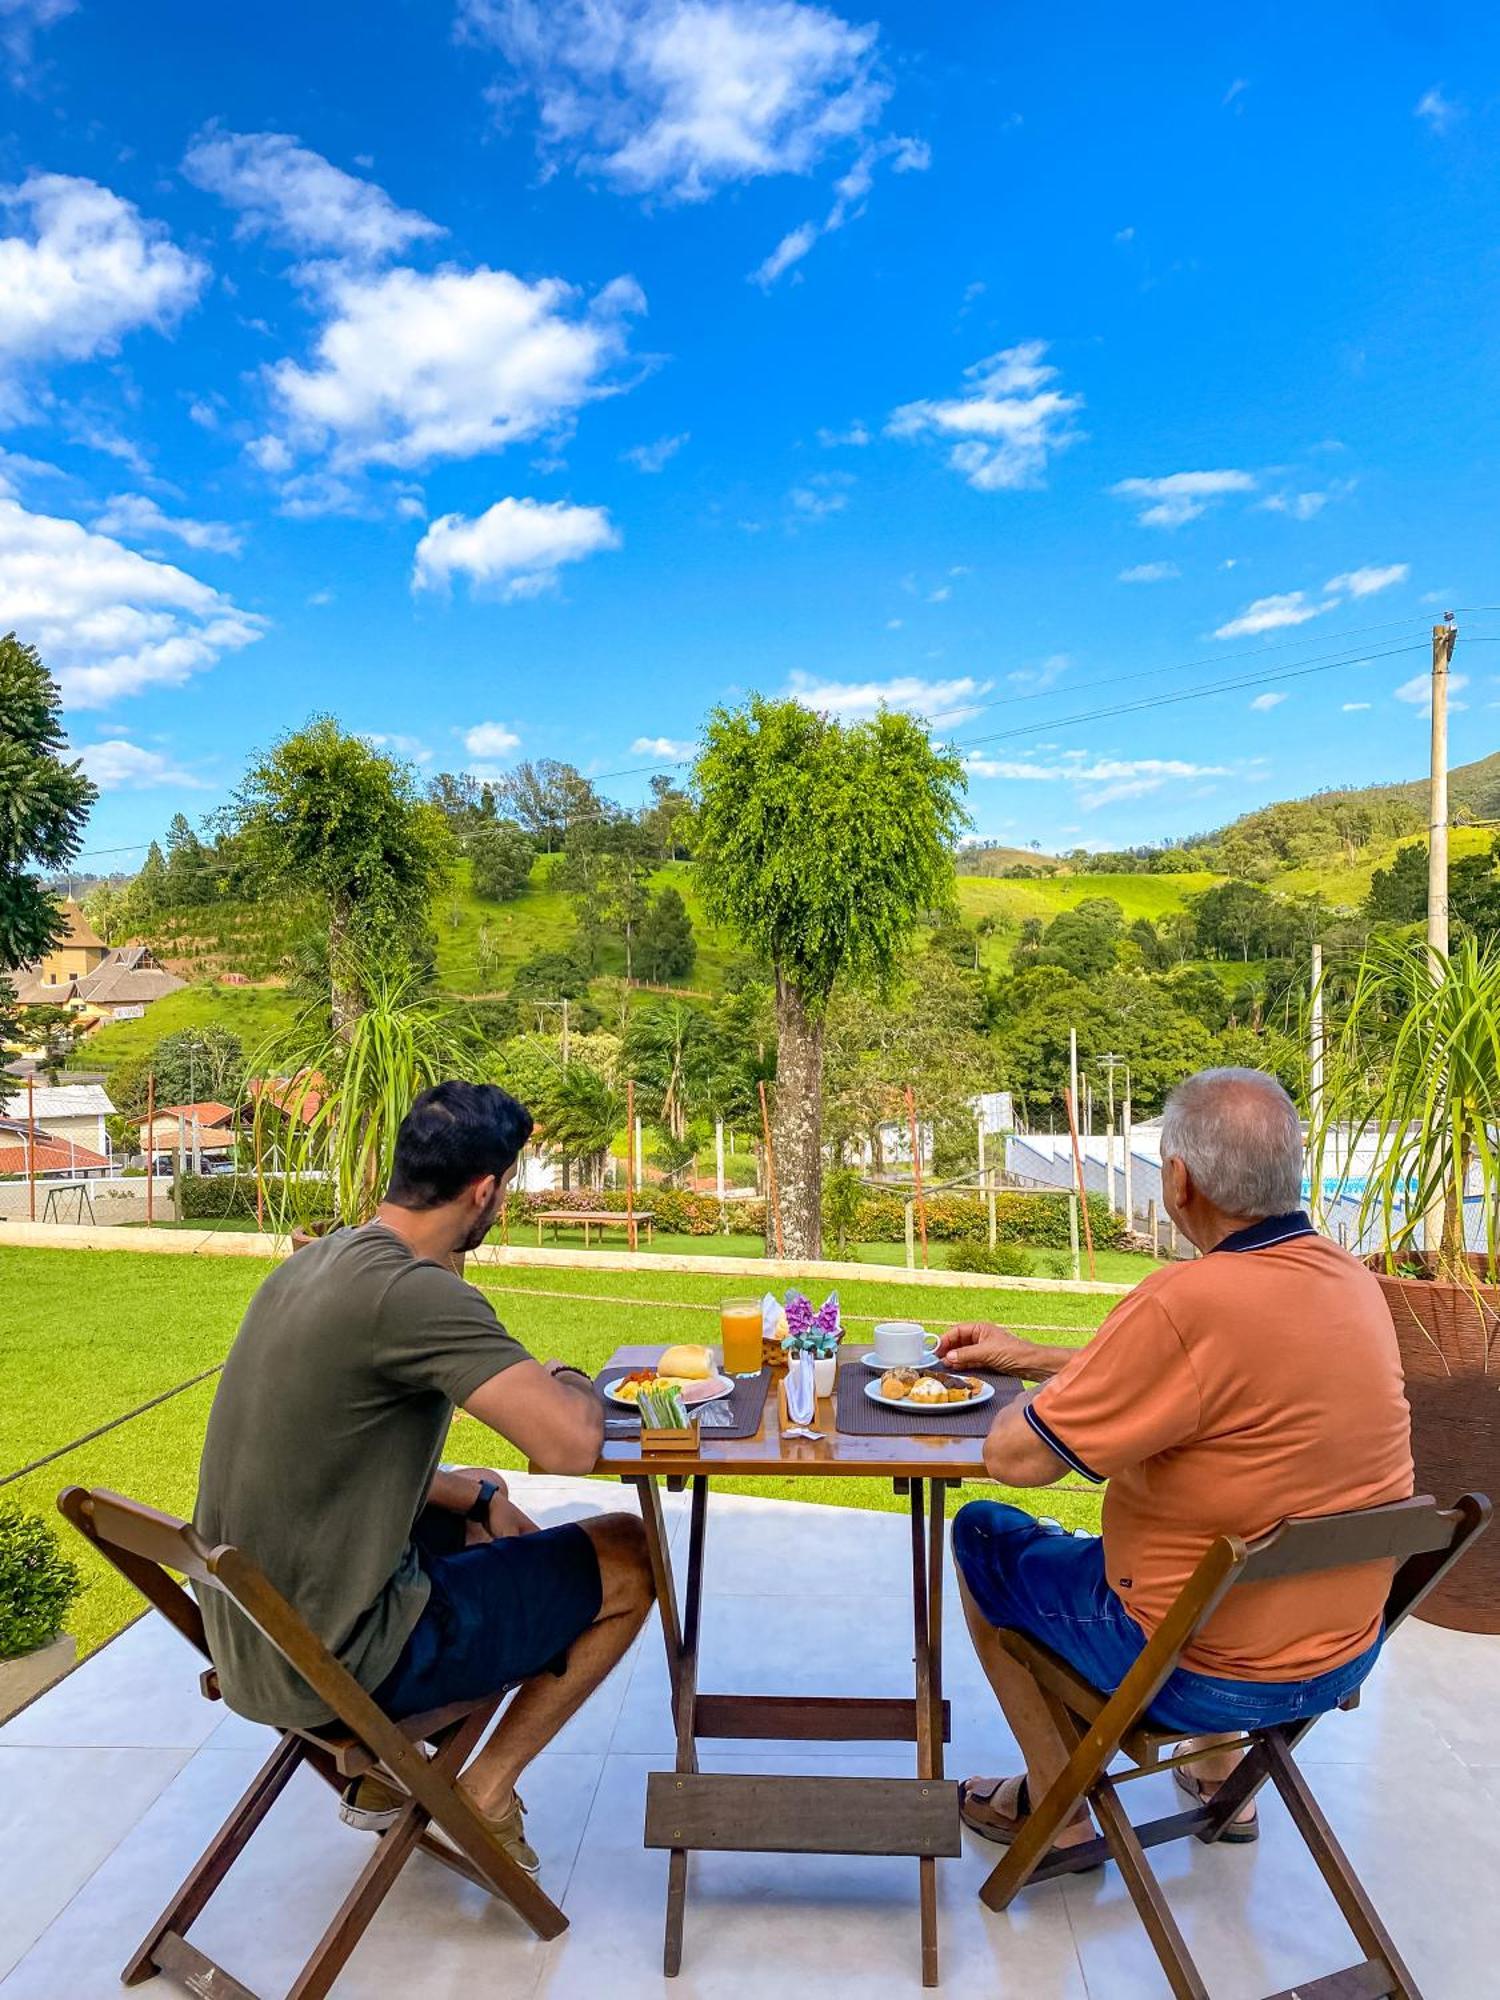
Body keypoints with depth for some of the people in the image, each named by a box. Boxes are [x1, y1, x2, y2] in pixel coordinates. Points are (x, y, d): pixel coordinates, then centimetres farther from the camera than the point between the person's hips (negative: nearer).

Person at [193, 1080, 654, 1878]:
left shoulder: (309, 1266, 3)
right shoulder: (417, 1292, -25)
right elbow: (570, 1445, -31)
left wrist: (476, 1496, 9)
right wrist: (573, 1383, -9)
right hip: (341, 1662, -8)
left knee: (480, 1499, 29)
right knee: (628, 1556, 2)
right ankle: (487, 1794, 11)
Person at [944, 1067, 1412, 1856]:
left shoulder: (1186, 1305, -31)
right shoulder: (1352, 1281, -4)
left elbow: (1014, 1457, -24)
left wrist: (1040, 1392, -1)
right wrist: (1028, 1356, 15)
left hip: (1207, 1672, -7)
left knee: (981, 1536, 13)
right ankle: (1218, 1774, 41)